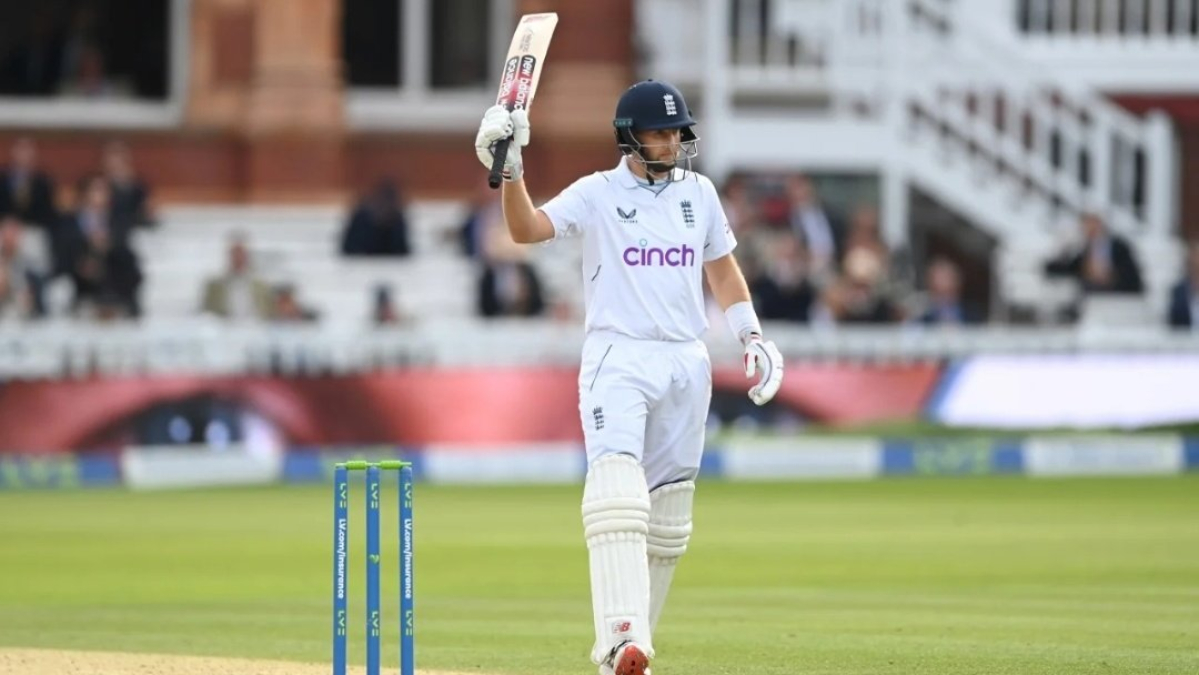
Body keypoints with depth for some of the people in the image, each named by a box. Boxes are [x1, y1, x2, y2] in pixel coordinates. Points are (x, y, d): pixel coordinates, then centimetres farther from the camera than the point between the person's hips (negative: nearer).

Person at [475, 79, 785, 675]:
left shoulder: (698, 192, 12)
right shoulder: (597, 194, -1)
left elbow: (722, 269, 21)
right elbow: (527, 229, -14)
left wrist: (752, 336, 11)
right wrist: (510, 171, -30)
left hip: (686, 364, 5)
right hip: (618, 360, -5)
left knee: (668, 522, 6)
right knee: (618, 495, -23)